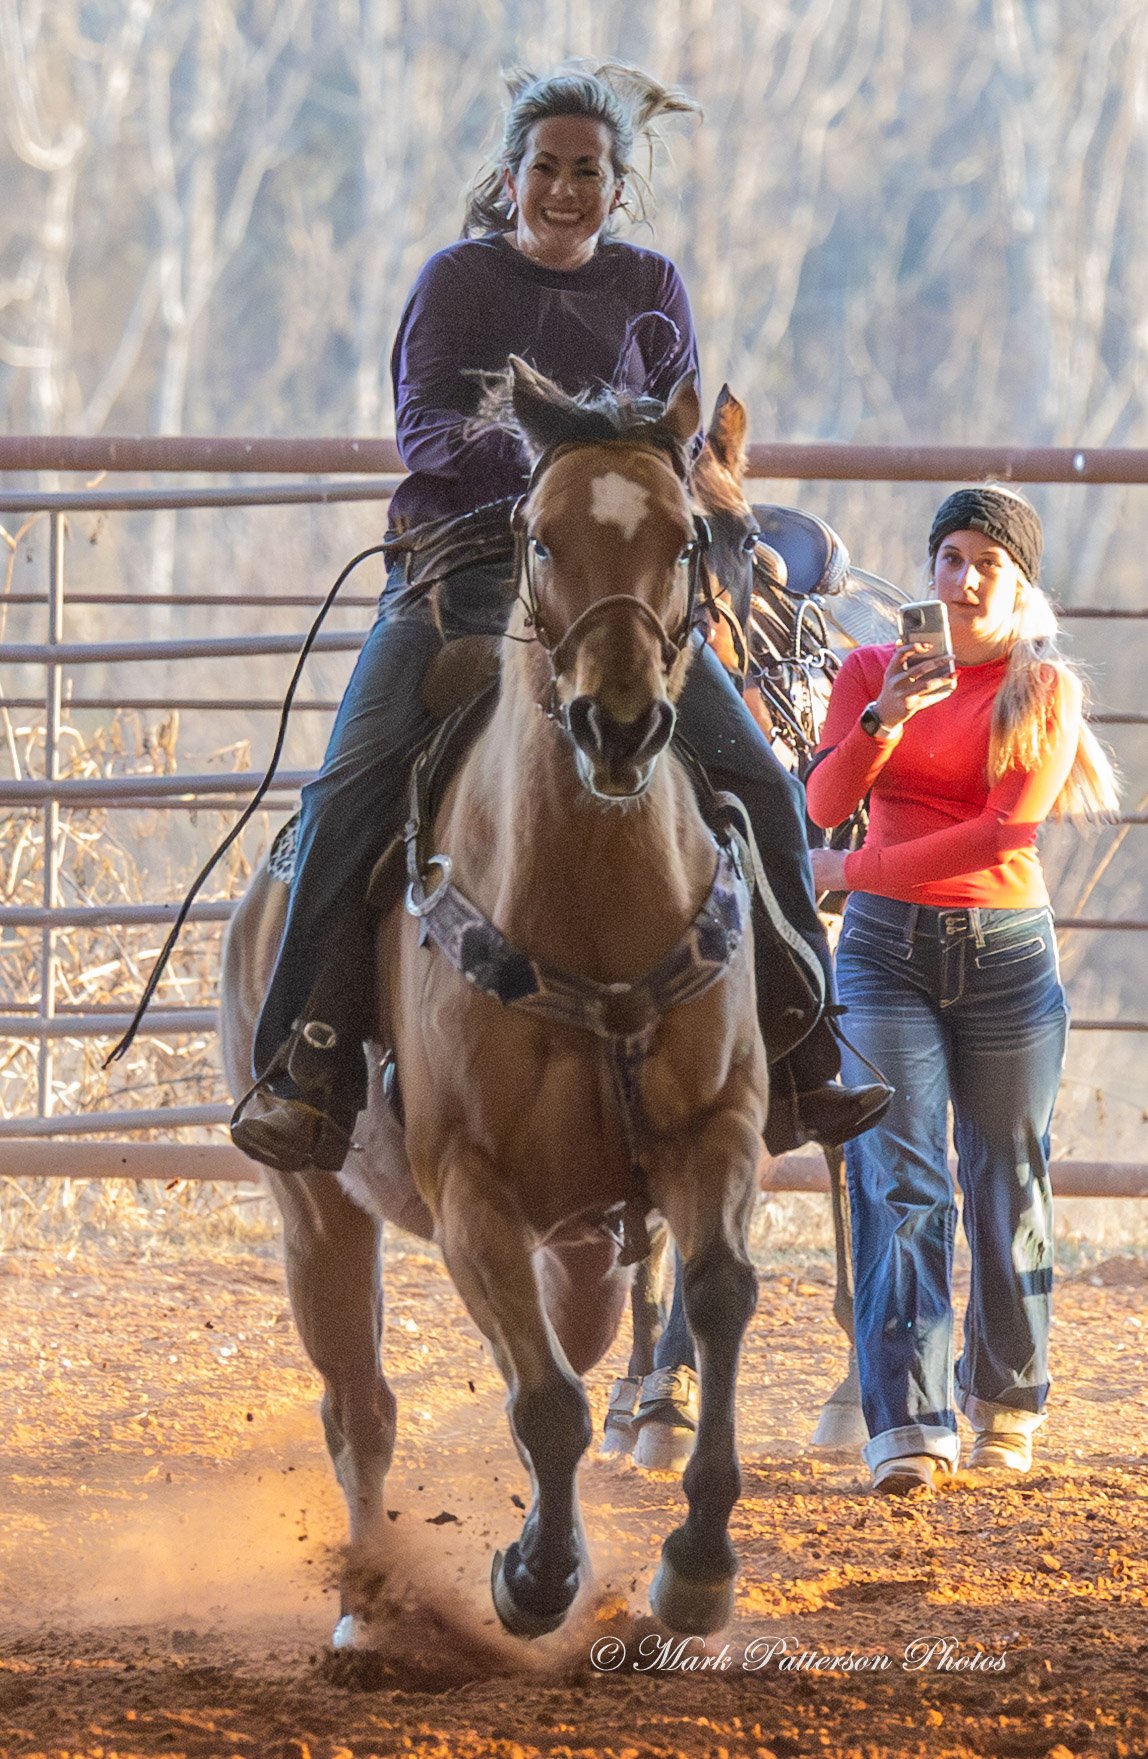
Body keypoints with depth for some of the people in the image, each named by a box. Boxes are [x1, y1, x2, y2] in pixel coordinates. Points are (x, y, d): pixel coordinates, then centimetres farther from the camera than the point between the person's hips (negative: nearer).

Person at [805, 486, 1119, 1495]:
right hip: (886, 953, 1)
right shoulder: (873, 672, 7)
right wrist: (886, 716, -23)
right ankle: (910, 1429, -19)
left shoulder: (1045, 690, 1)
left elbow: (1009, 829, -11)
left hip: (1005, 953, -1)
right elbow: (826, 803, -5)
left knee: (1005, 1182, 6)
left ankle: (1006, 1407, 24)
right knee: (900, 1181, -11)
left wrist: (857, 871, -12)